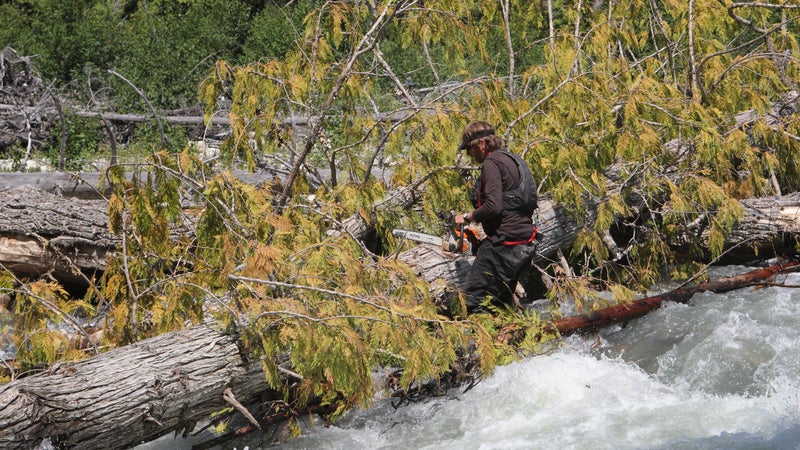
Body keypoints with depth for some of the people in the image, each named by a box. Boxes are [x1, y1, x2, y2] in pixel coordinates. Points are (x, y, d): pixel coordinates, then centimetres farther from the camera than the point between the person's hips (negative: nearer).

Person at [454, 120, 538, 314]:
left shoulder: (492, 163, -12)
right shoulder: (514, 160, 17)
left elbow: (493, 206, -23)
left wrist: (467, 217, -7)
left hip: (503, 245, -10)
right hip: (525, 245, 10)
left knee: (474, 299, -9)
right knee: (503, 299, 20)